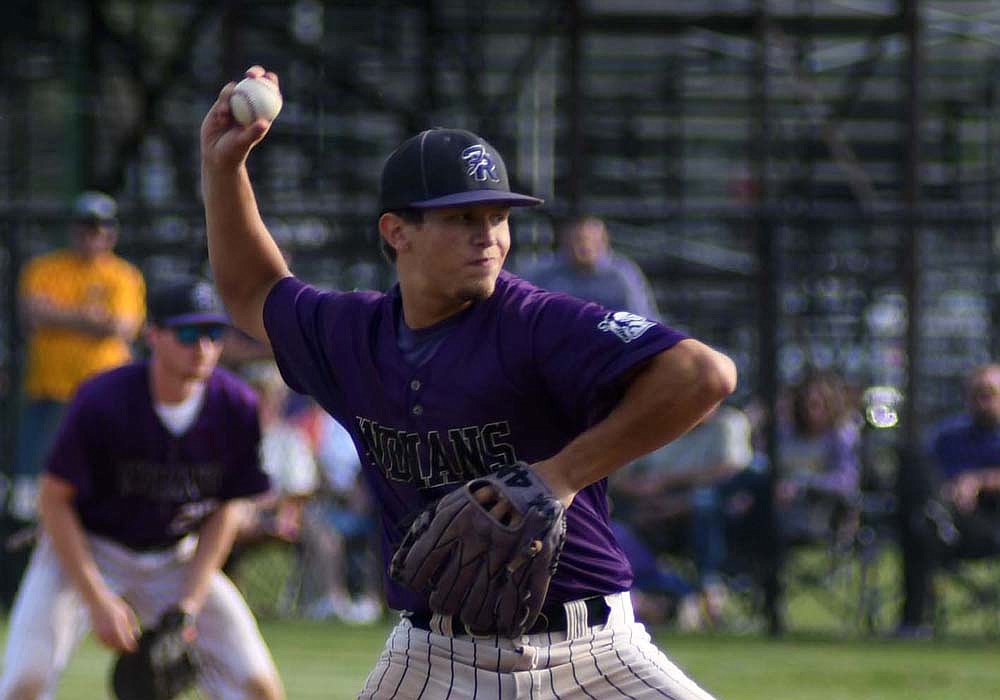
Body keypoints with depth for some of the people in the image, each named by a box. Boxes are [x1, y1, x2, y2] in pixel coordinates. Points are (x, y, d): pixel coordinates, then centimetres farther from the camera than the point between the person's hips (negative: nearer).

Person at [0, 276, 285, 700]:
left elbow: (227, 509, -2)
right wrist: (98, 601, -21)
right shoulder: (101, 400, -24)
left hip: (176, 560, 3)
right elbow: (54, 500, -16)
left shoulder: (238, 408, -15)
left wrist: (189, 603, -11)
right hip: (84, 552, -3)